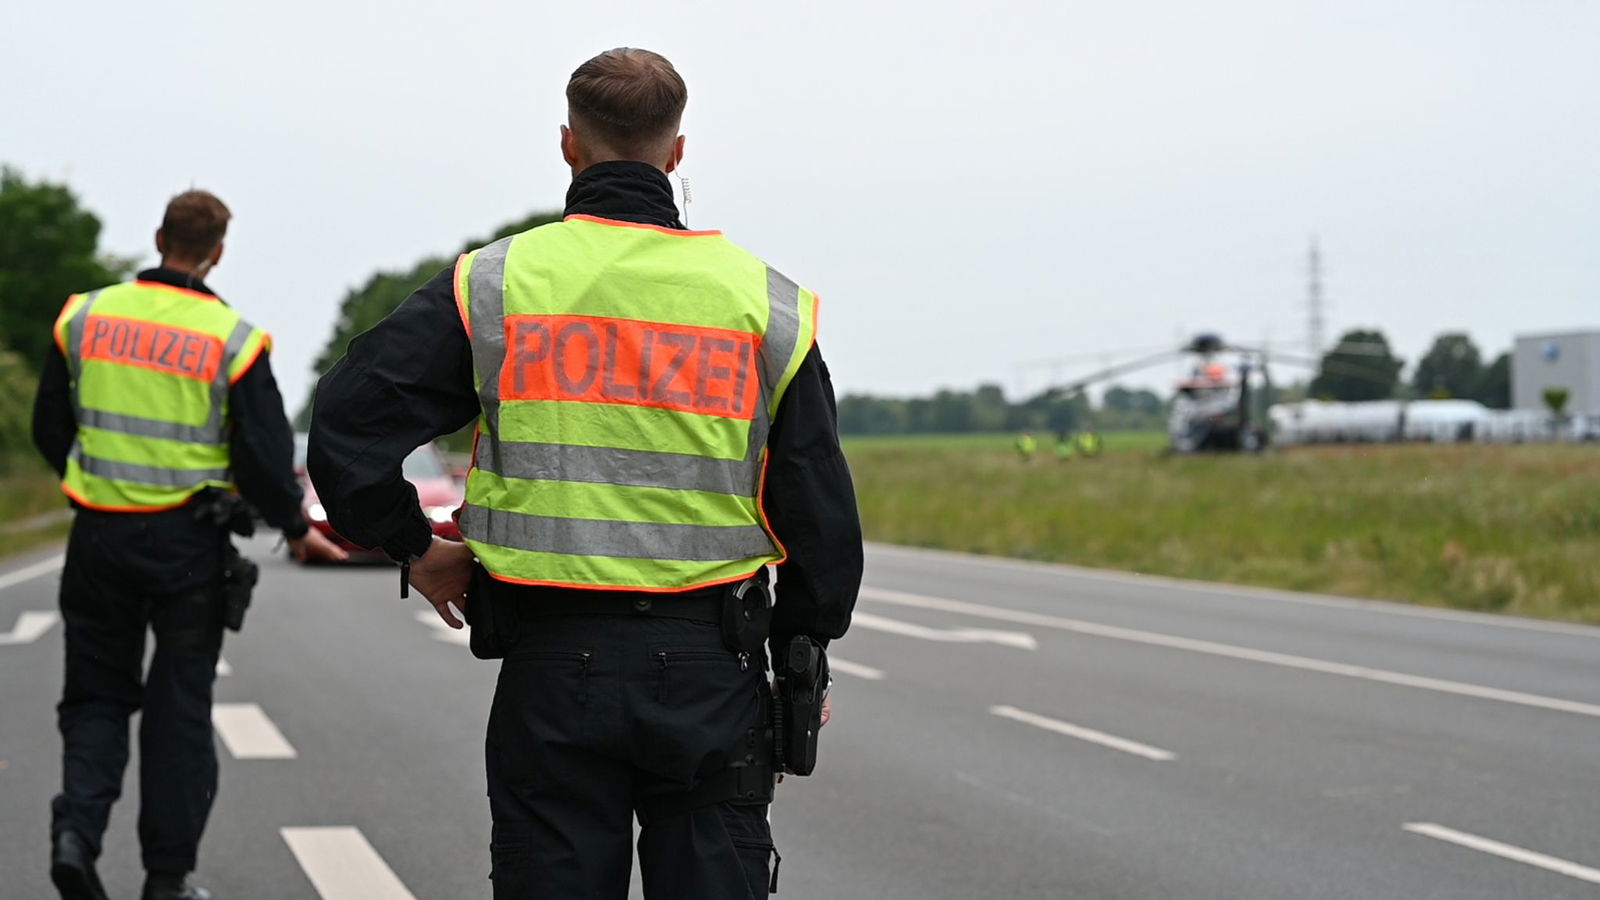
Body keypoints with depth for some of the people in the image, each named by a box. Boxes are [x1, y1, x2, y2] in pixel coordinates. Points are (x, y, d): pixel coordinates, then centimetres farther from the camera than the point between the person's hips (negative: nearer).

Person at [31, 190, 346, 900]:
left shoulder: (86, 316, 1)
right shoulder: (232, 340, -8)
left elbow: (49, 428, 8)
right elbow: (264, 453, -9)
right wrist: (295, 529, 9)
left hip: (99, 536, 2)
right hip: (187, 545, -2)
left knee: (98, 690, 14)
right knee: (179, 705, 8)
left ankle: (77, 826, -9)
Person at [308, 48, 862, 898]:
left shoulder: (491, 285, 0)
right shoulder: (766, 301, 3)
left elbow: (346, 422, -6)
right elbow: (821, 506, 3)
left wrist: (414, 548, 9)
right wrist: (801, 653, 15)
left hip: (555, 667, 0)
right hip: (711, 669, 1)